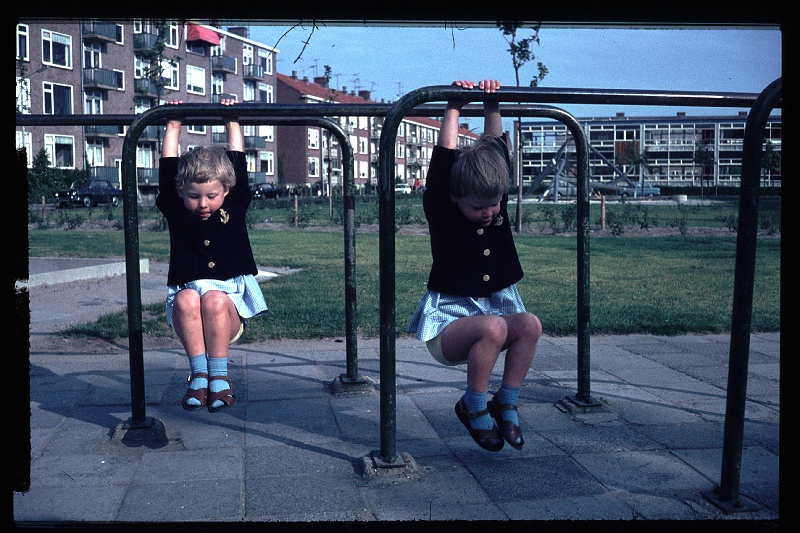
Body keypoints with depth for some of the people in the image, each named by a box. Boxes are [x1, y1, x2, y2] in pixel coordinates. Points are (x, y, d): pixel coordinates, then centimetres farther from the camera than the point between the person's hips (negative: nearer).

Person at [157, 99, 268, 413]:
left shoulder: (235, 207, 9)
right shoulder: (176, 211, 9)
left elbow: (237, 162, 13)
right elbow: (168, 169, 10)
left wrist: (232, 124, 21)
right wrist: (173, 127, 17)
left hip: (231, 307, 0)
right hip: (187, 315, 0)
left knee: (214, 300, -34)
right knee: (187, 299, -34)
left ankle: (219, 376, -26)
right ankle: (198, 375, -29)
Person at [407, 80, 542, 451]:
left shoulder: (496, 200, 0)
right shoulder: (441, 208, -12)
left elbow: (496, 144, 4)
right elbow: (445, 154, -16)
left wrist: (492, 105, 1)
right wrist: (454, 107, -10)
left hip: (495, 308, 5)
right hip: (446, 324, -5)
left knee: (530, 324, -25)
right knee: (493, 327, -35)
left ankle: (506, 403, -8)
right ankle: (474, 407, -13)